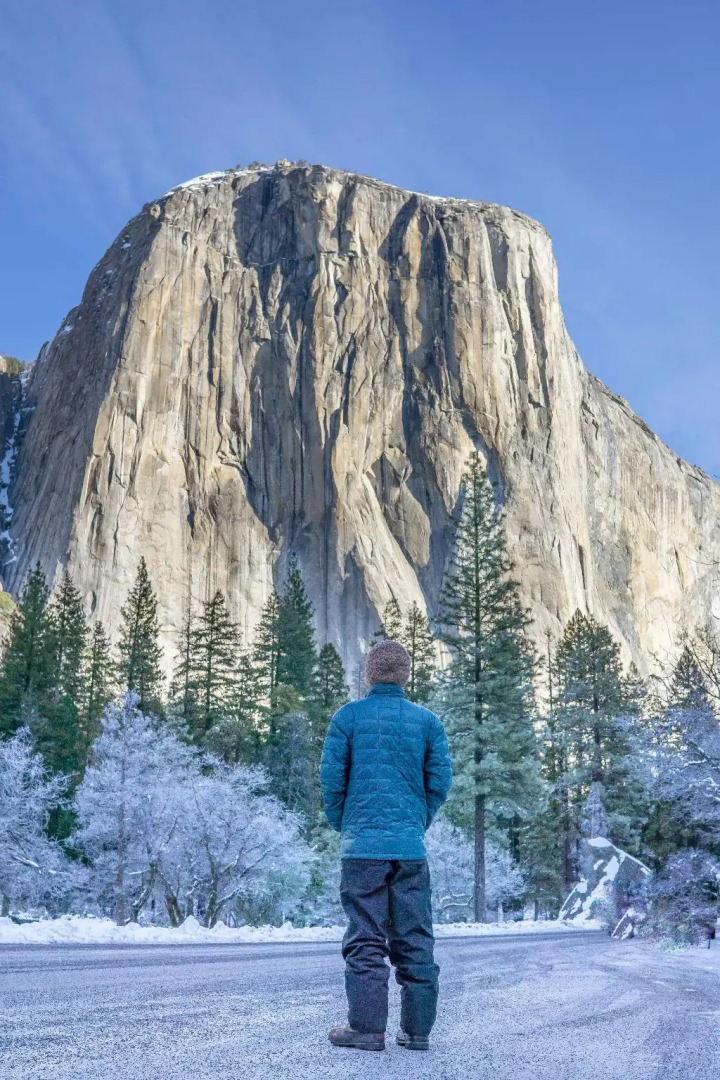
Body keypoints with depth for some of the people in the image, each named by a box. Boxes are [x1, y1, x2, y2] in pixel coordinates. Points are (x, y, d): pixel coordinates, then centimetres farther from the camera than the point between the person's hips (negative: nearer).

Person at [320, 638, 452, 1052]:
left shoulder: (348, 716, -1)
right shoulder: (427, 721, 5)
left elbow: (332, 779, -2)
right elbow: (441, 781, 3)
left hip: (363, 846, -2)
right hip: (412, 847, 2)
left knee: (365, 938, 3)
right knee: (415, 940, 8)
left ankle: (368, 1028, 3)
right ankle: (418, 1029, 13)